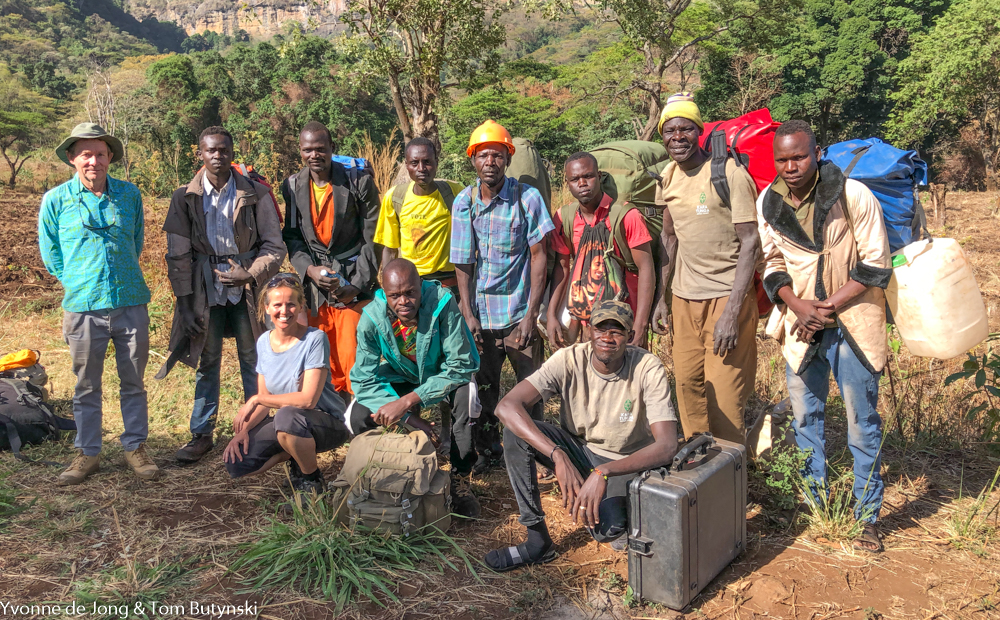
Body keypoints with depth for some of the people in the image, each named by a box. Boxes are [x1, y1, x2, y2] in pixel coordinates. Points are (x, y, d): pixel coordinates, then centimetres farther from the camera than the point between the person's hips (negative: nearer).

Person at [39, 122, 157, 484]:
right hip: (83, 307, -1)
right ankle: (87, 454, 23)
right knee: (86, 386, 9)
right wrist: (77, 284, 7)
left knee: (133, 382, 9)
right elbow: (50, 254, 9)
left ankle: (135, 447, 22)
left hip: (131, 303, 1)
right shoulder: (55, 200, 0)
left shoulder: (130, 194, 4)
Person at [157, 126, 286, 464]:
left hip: (247, 286, -1)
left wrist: (250, 275, -16)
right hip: (205, 288, 1)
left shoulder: (256, 194, -2)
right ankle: (201, 434, 22)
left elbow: (274, 246, -1)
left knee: (253, 360, 4)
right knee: (207, 362, 10)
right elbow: (178, 255, 1)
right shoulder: (185, 197, 0)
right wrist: (185, 303, -4)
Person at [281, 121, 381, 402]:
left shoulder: (359, 182, -5)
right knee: (324, 357, 6)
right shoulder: (292, 186, 6)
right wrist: (309, 269, -9)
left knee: (353, 356, -8)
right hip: (314, 281, 3)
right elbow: (291, 236, 10)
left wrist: (356, 286, -10)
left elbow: (372, 240, -5)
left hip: (353, 281, -3)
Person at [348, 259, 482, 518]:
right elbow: (363, 380, -20)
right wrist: (411, 419, -31)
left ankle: (460, 479, -12)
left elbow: (458, 366, -30)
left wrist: (407, 401, -37)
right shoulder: (372, 318, -24)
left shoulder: (442, 303, -32)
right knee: (358, 417, -22)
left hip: (443, 374, -2)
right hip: (401, 377, 2)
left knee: (466, 394, -36)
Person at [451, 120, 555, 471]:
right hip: (480, 313, 2)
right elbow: (462, 264, 4)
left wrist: (531, 314, -11)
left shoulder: (527, 198, -6)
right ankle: (486, 449, 29)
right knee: (482, 385, 11)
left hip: (519, 312, -2)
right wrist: (468, 315, -4)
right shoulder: (463, 202, 1)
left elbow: (538, 257, -6)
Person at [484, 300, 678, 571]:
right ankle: (537, 540, -12)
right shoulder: (570, 359, -20)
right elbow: (507, 406, -30)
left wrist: (602, 473, -44)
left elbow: (667, 446, -32)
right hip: (578, 447, 3)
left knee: (606, 529, -33)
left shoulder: (648, 368, -23)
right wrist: (558, 456, -42)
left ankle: (620, 517, 8)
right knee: (514, 431, -24)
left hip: (626, 463, -3)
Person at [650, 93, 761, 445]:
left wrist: (732, 312, -20)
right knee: (687, 384, 10)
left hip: (726, 296, -6)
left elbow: (750, 242, -14)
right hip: (684, 298, 6)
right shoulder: (667, 178, 9)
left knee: (724, 394, -5)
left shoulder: (728, 174, -12)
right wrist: (661, 297, 12)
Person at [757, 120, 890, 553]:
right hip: (800, 326, 4)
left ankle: (867, 517, 20)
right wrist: (799, 307, -10)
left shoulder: (853, 195, -12)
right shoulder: (767, 203, -1)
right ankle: (813, 505, 29)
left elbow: (876, 266, -9)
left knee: (862, 423, 4)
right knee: (805, 419, 12)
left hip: (852, 326, -3)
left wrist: (826, 306, -15)